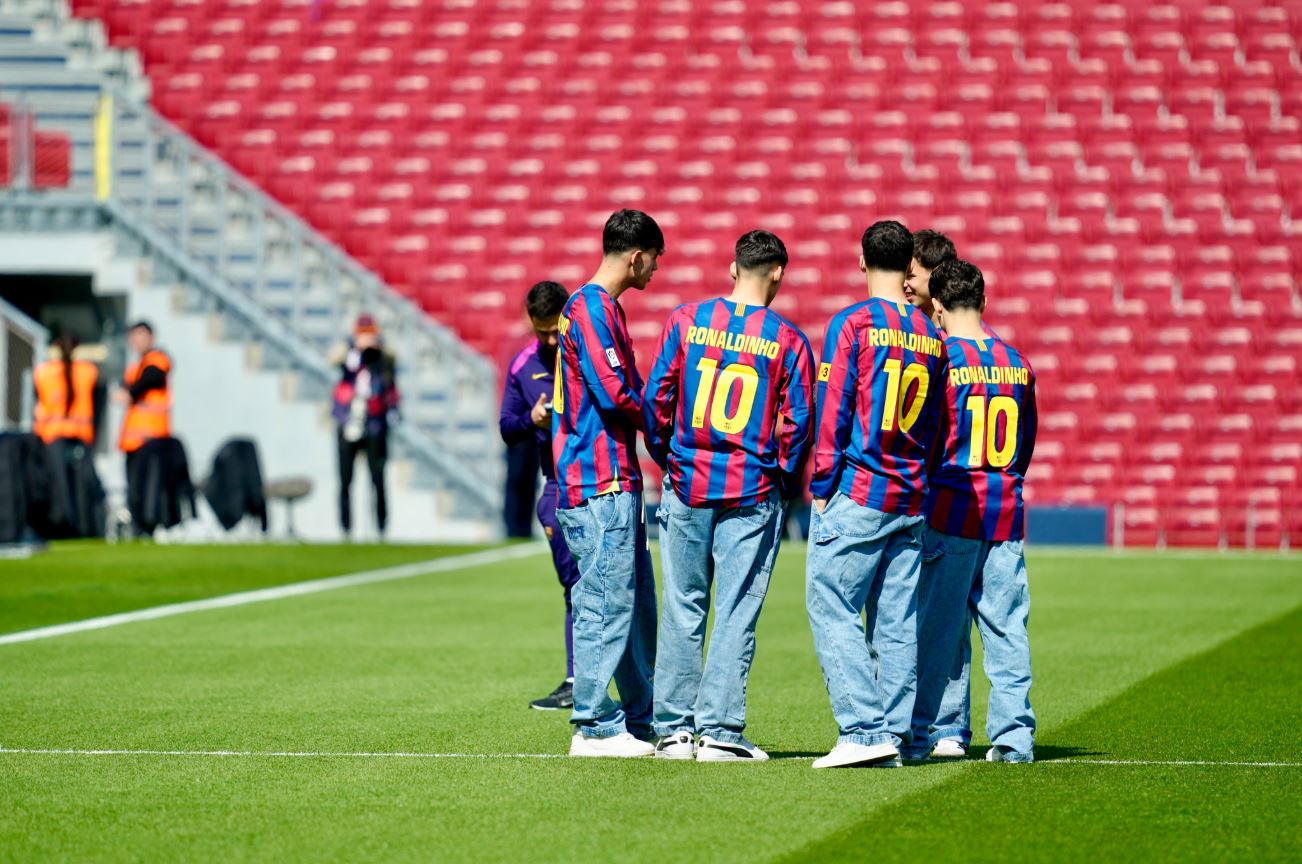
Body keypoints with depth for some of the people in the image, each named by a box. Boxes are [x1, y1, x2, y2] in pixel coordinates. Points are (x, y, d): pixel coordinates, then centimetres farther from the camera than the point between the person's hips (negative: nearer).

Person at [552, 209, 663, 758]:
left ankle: (642, 719, 21)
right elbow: (615, 394, -19)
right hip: (599, 482, -11)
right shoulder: (591, 308, -12)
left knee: (636, 602, 14)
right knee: (606, 601, -8)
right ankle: (595, 727, -6)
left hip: (617, 479, 11)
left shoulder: (604, 308, 20)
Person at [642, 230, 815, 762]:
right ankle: (719, 729, -2)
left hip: (687, 484, 2)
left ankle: (673, 729, 9)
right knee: (736, 612, 1)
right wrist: (784, 482, 10)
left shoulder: (686, 321, 2)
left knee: (682, 608, 7)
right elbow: (798, 422, -3)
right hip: (754, 491, -2)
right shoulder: (787, 340, -2)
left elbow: (656, 397, 2)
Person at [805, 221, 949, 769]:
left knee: (832, 607, -5)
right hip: (910, 499, 6)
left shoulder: (853, 323, -7)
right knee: (896, 622, 7)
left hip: (857, 495, -6)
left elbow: (832, 411, -8)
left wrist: (822, 488, -4)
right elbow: (932, 425, 16)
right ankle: (893, 735, 6)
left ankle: (864, 730, -14)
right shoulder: (930, 336, 12)